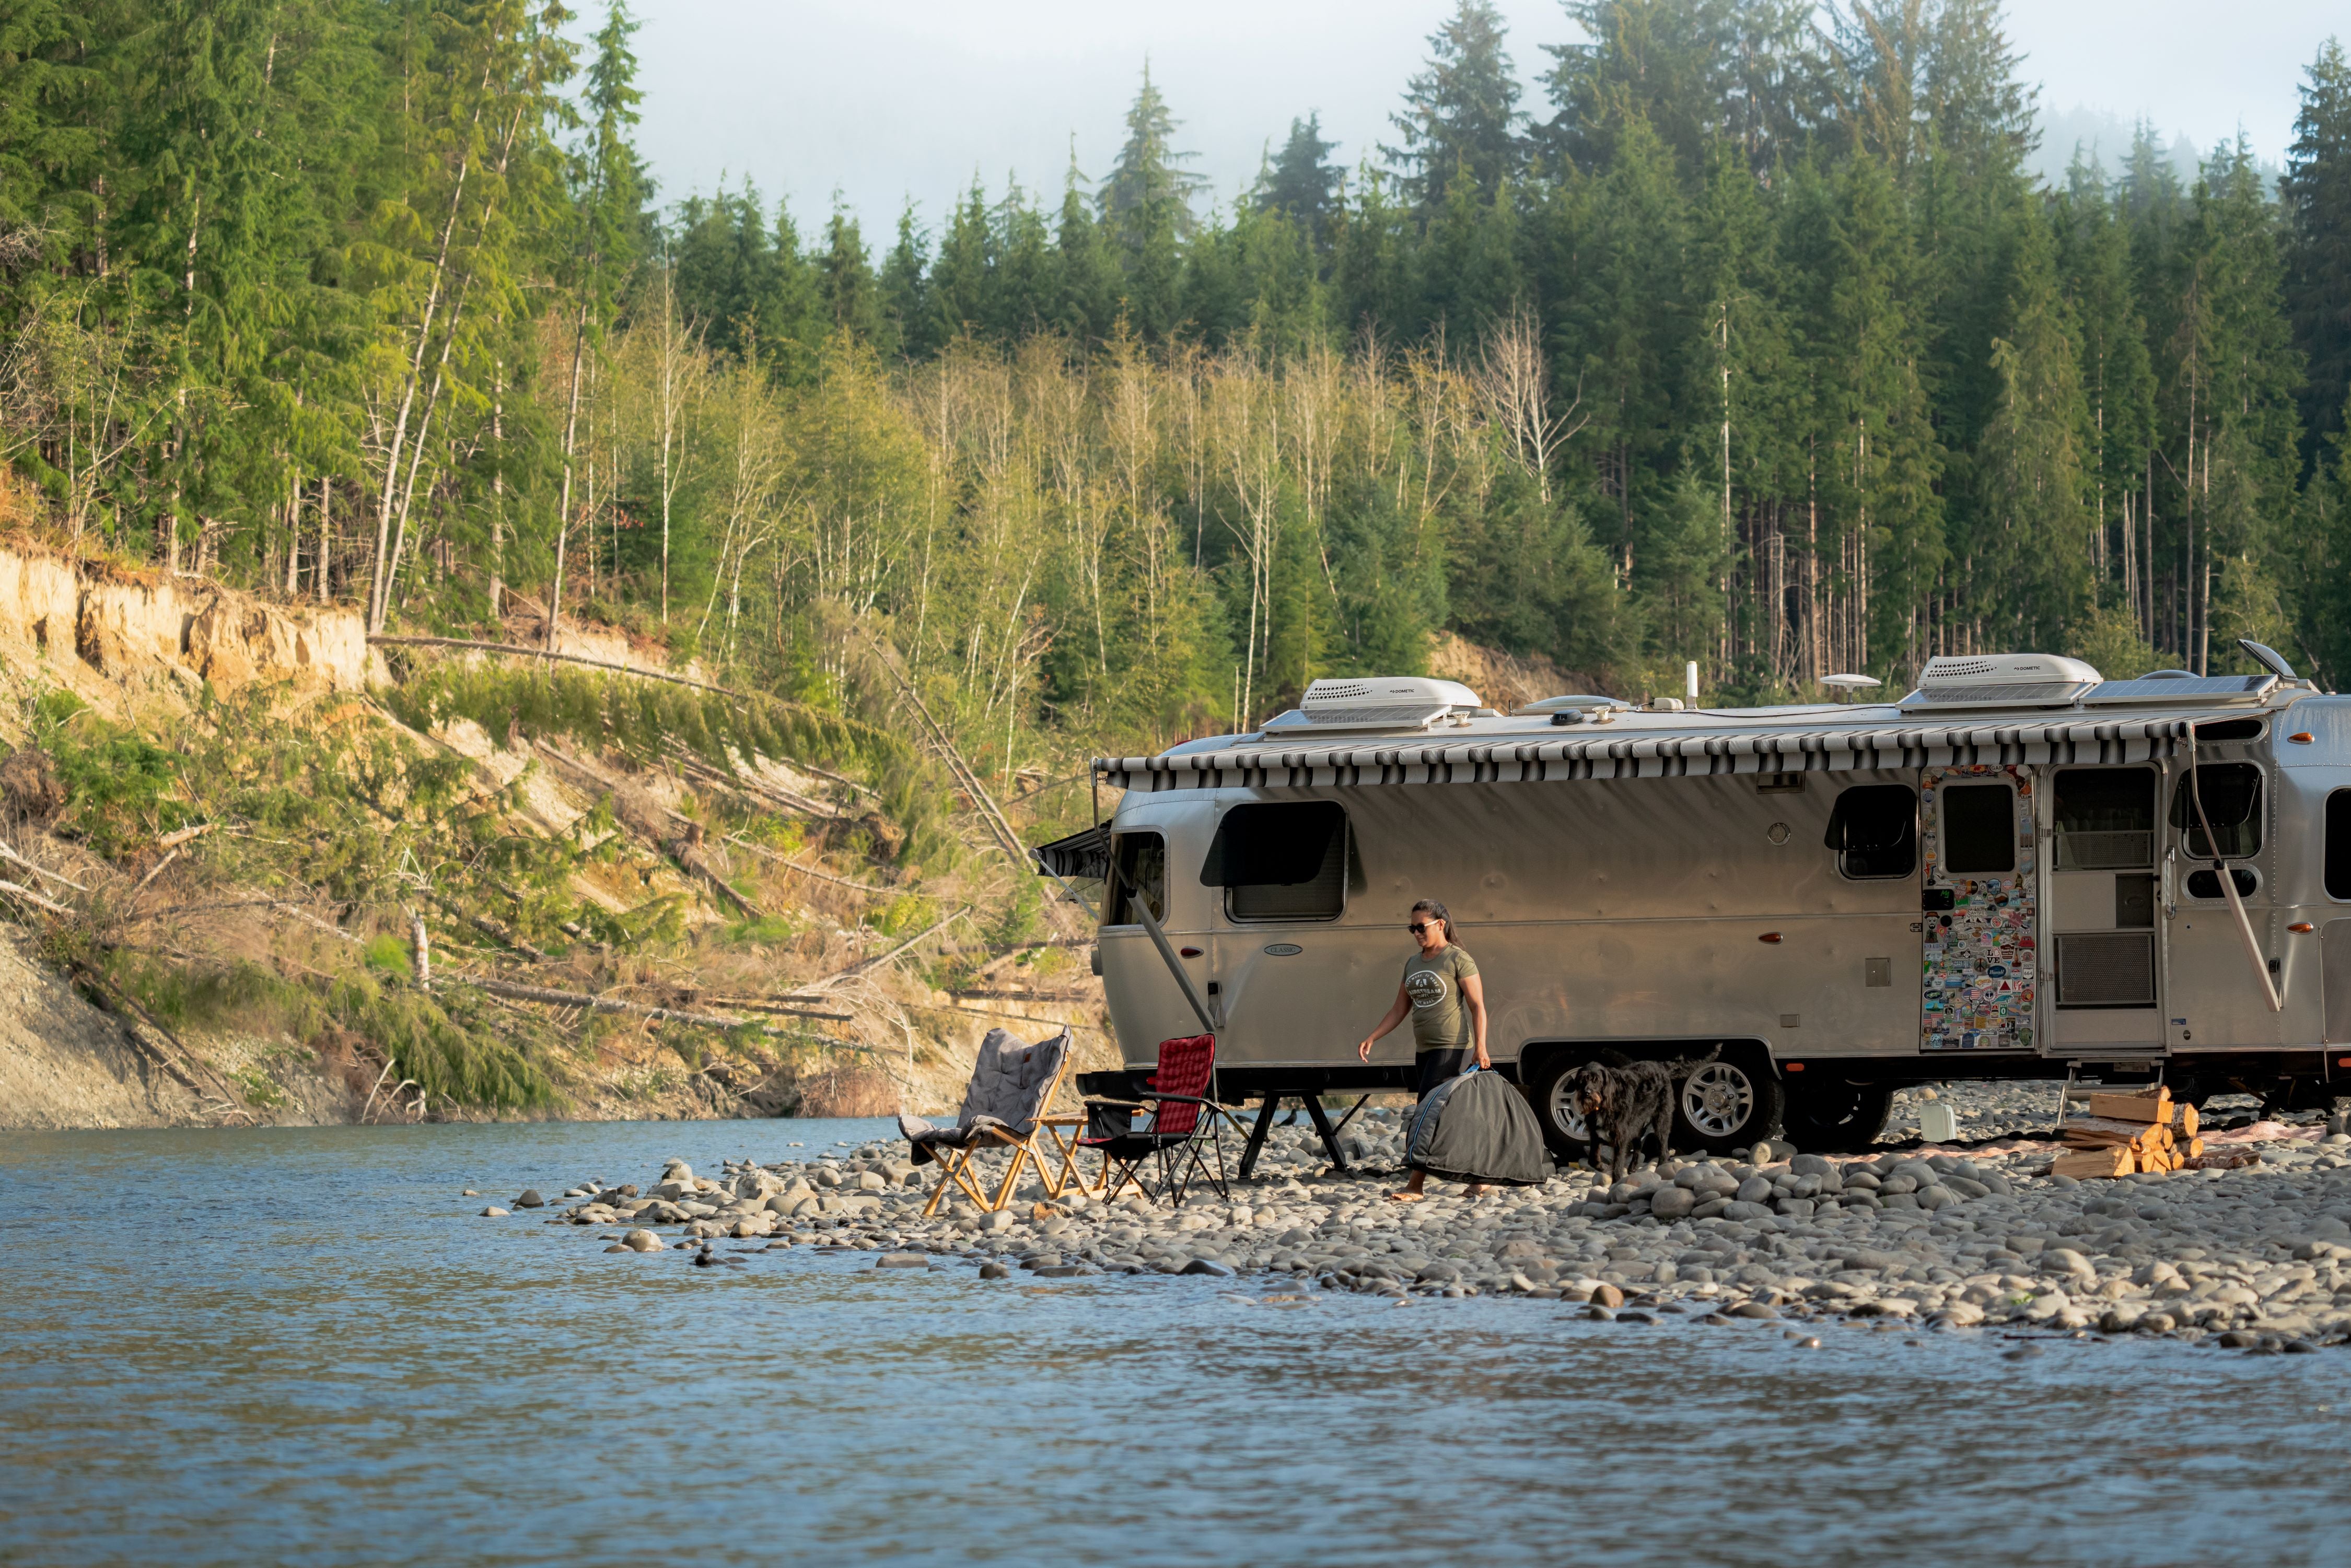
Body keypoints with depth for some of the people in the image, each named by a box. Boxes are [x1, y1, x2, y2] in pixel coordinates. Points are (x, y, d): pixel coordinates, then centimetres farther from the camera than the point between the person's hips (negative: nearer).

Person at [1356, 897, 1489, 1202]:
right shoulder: (1413, 964, 16)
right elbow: (1399, 1010, 20)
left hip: (1452, 1048, -8)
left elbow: (1478, 1006, -10)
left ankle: (1415, 1186, -15)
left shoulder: (1458, 959, -6)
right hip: (1424, 1050, 8)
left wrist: (1481, 1046, -20)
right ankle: (1477, 1179, 14)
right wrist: (1372, 1039, 10)